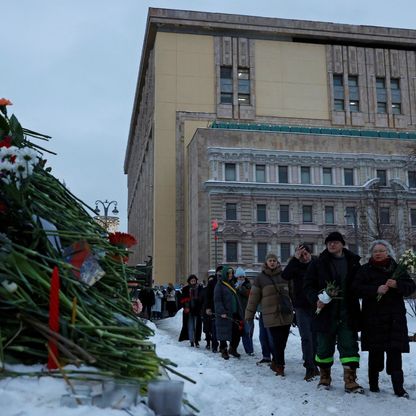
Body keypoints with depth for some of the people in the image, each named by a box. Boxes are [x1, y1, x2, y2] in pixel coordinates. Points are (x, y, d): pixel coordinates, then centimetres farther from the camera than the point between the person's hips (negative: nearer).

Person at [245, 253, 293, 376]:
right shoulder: (260, 278, 3)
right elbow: (253, 297, 3)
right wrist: (249, 315, 3)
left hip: (286, 314, 3)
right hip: (271, 315, -3)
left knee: (282, 341, 6)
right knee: (277, 342, -7)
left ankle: (275, 363, 24)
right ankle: (280, 366, 6)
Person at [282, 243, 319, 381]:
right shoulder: (296, 266, 0)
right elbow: (285, 276, -19)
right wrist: (295, 259, -22)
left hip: (316, 307, 1)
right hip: (301, 307, -1)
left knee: (315, 337, 9)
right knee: (306, 337, -6)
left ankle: (313, 365, 23)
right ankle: (310, 368, -3)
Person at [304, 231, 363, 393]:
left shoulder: (353, 262, 7)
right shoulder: (318, 263, 2)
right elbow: (308, 285, 1)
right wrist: (316, 299, -17)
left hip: (348, 313, 1)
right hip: (325, 312, 0)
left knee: (349, 346, -2)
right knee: (324, 347, 9)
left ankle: (350, 380, 3)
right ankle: (325, 376, 27)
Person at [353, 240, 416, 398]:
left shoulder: (397, 269, 12)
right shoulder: (365, 269, 5)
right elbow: (356, 288, -5)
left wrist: (397, 284, -14)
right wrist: (376, 290, -18)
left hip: (394, 317, 1)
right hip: (373, 317, -1)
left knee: (395, 351, -4)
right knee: (375, 351, 2)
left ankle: (398, 386, -1)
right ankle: (373, 383, 16)